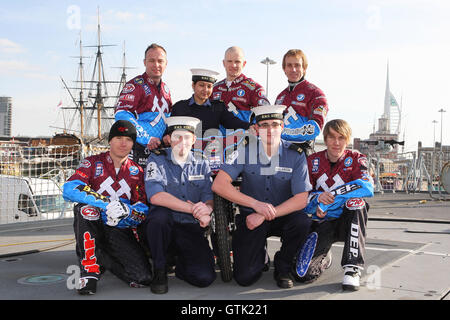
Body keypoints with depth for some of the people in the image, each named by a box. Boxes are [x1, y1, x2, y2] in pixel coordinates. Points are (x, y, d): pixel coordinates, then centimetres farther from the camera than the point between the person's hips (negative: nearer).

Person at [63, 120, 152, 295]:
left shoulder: (137, 172, 8)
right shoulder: (93, 163, -1)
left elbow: (143, 210, 2)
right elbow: (69, 189, -19)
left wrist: (126, 211, -22)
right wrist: (106, 202, -29)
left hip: (120, 230, 3)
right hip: (92, 227, -3)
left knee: (143, 278, -17)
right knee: (86, 208, -36)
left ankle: (102, 259, 15)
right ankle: (89, 269, -25)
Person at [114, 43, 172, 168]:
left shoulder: (165, 89, 17)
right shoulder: (135, 85, -6)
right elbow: (121, 115, -18)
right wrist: (146, 139, -22)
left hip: (160, 149, 7)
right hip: (139, 150, -7)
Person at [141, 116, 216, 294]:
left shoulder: (201, 165, 10)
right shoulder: (157, 160, -2)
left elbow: (210, 197, 0)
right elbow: (155, 196, -18)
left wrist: (207, 208, -27)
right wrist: (194, 209, -25)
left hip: (191, 228, 2)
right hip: (162, 226, -2)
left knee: (205, 277, -20)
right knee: (160, 214, -38)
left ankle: (180, 263, 17)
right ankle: (159, 270, -14)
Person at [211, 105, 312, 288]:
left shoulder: (295, 155, -7)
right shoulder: (245, 151, -7)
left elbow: (301, 199, -12)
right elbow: (218, 185, -15)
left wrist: (265, 215, -21)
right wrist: (256, 204, -23)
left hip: (282, 217, 1)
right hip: (250, 215, -1)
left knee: (302, 222, -33)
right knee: (244, 278, -16)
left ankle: (282, 266, -3)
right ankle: (259, 254, 22)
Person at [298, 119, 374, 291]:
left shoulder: (355, 159, -3)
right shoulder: (313, 161, 2)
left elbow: (367, 187, -22)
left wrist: (332, 196, -28)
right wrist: (318, 198, -23)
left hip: (348, 221, -1)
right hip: (322, 223, 1)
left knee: (356, 201, -36)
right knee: (304, 274, -18)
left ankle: (352, 268, -29)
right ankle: (324, 257, 21)